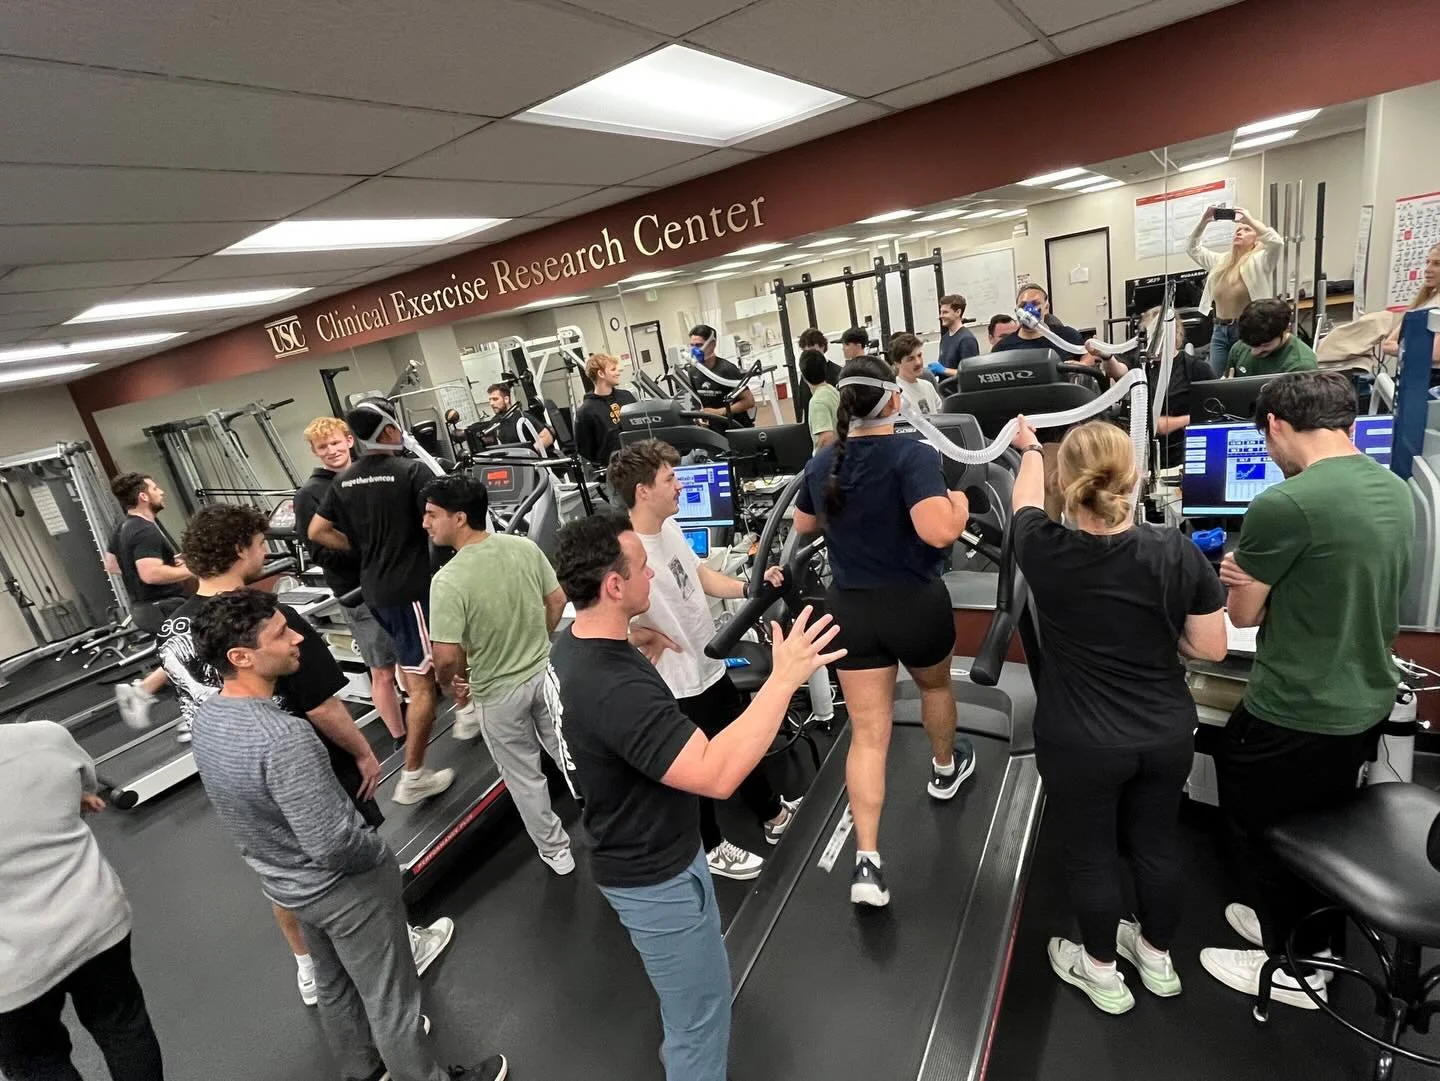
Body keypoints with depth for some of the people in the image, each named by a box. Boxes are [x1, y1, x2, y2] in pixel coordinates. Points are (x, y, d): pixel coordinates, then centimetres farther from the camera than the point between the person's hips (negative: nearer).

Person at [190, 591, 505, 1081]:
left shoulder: (208, 717, -8)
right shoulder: (282, 737, -37)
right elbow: (334, 845, -33)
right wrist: (380, 852, -13)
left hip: (284, 883, 9)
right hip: (344, 887, -8)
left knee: (333, 985, 30)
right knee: (390, 999, 14)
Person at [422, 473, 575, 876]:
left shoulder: (448, 580, -26)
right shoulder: (525, 547, -11)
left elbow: (447, 657, -26)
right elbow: (558, 602, 0)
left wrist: (450, 682, -3)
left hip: (498, 692, -4)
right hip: (545, 673, 5)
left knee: (524, 776, 18)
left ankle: (555, 851, 35)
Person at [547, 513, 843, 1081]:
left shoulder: (572, 643, -7)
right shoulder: (615, 688, -39)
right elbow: (716, 774, -42)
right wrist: (783, 680, -40)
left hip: (634, 852, 10)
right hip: (654, 873, -10)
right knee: (701, 1012, 14)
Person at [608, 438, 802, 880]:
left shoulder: (669, 526, -3)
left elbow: (700, 574, 8)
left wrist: (750, 587, -2)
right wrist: (651, 639, -19)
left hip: (710, 665, 8)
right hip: (679, 686, -8)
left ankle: (774, 815, 50)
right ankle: (711, 848, 41)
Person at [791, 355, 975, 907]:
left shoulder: (820, 464, 1)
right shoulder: (912, 454, -17)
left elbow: (803, 526, 16)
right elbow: (939, 532, -29)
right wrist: (959, 504, -9)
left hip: (850, 608, 3)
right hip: (915, 603, -3)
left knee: (867, 734, 7)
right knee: (934, 684, 30)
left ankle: (867, 860, 3)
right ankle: (945, 768, 55)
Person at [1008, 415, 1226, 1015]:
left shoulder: (1046, 552, -21)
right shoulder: (1179, 550, -16)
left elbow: (1025, 497, 2)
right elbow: (1212, 648, -7)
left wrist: (1029, 447, 21)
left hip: (1081, 743, -3)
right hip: (1167, 734, 3)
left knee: (1092, 855, 17)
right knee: (1156, 842, 24)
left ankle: (1102, 972, 40)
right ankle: (1158, 956, 47)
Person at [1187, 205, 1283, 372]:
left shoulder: (1259, 261, -1)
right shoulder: (1220, 260, 15)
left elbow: (1277, 242, -20)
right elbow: (1192, 248, 17)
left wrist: (1250, 219, -14)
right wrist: (1203, 221, 2)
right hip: (1220, 331, 5)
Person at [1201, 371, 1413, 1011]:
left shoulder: (1284, 504, -26)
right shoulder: (1397, 491, 2)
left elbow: (1243, 613, -14)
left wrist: (1246, 581, 5)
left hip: (1295, 714, -8)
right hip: (1368, 701, 8)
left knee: (1262, 830, 14)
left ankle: (1296, 967, 32)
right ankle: (1306, 930, 46)